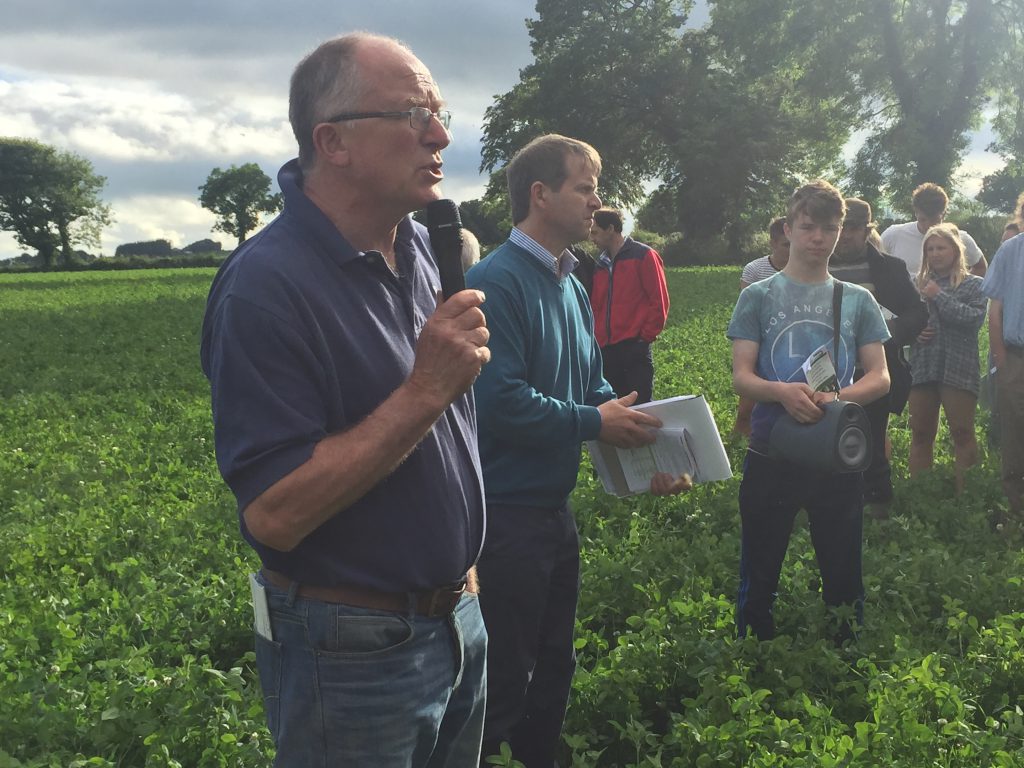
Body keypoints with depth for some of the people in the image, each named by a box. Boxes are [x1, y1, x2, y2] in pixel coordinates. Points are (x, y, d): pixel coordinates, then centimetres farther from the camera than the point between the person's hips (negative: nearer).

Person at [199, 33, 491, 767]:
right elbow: (273, 514, -26)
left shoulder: (420, 245, 3)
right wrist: (426, 391, -28)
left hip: (457, 618, 8)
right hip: (353, 654, -7)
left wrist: (460, 575, 14)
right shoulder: (266, 287, -23)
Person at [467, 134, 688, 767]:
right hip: (507, 512, -9)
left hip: (556, 507, 9)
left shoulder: (572, 288, 11)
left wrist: (645, 445, 3)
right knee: (504, 680, 4)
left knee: (555, 664, 22)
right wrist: (594, 422, -16)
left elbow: (594, 387, 17)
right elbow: (501, 401, -27)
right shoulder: (498, 281, -18)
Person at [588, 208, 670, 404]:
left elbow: (659, 301, -6)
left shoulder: (644, 256, -2)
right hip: (605, 350, 6)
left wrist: (646, 336, -8)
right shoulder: (601, 264, 17)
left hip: (634, 349, -6)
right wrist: (597, 339, 8)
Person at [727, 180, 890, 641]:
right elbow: (741, 377, -3)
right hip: (770, 458, -1)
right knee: (759, 578, 9)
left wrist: (838, 397, -18)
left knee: (844, 577, 11)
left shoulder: (858, 301, 7)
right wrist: (782, 391, -24)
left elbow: (880, 378, 3)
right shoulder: (758, 297, 2)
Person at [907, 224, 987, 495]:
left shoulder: (974, 285, 4)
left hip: (958, 368, -3)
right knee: (921, 434, 6)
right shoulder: (918, 285, 12)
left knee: (962, 434, -2)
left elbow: (974, 319, -13)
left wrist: (940, 296, -10)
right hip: (922, 368, 3)